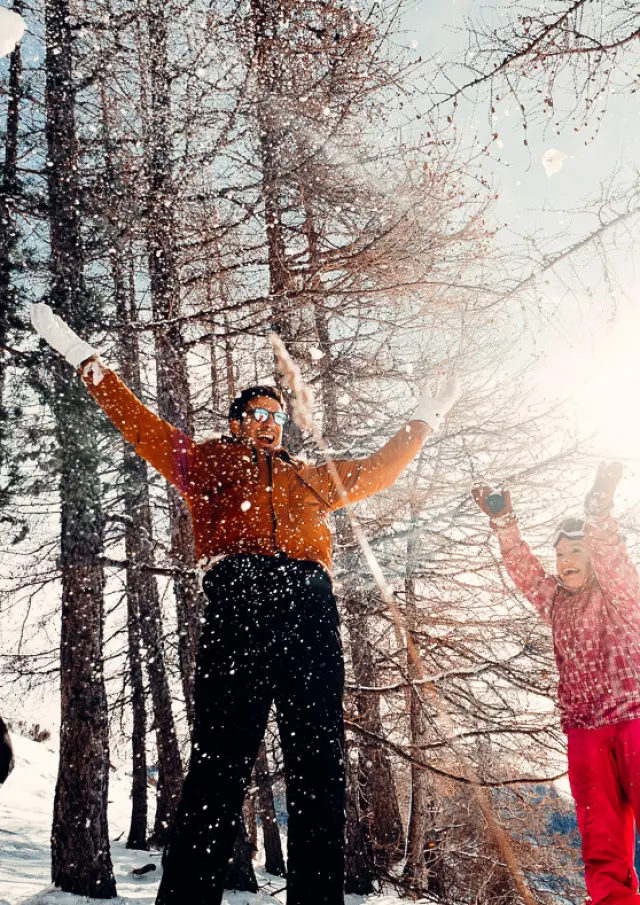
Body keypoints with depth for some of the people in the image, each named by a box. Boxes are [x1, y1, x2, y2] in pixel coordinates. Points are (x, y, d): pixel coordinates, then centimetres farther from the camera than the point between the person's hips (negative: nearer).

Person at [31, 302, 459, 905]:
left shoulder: (314, 478, 34)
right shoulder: (208, 461, 26)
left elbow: (376, 470, 43)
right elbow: (140, 424, 27)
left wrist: (423, 420, 49)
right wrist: (87, 362, 28)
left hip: (311, 606, 3)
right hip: (237, 601, -3)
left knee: (319, 763, -3)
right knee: (220, 755, -10)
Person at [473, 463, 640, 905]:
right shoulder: (557, 601, 14)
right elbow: (523, 568, 3)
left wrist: (600, 508, -26)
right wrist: (504, 521, -11)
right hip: (584, 726, 5)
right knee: (600, 828, 3)